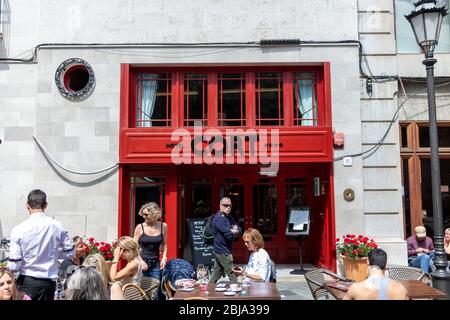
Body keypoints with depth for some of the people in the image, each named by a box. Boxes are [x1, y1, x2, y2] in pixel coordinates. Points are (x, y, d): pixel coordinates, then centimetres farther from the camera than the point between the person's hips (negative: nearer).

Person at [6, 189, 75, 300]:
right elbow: (70, 252, 4)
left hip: (27, 281, -2)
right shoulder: (58, 226, -6)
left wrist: (7, 267, 11)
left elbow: (14, 266, -12)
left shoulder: (19, 230, -12)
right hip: (49, 281, 2)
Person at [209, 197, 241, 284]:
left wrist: (235, 230, -15)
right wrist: (234, 232, -2)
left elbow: (239, 230, 8)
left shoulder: (229, 217, 14)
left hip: (220, 250, 9)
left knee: (216, 274, 16)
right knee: (232, 273, -5)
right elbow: (229, 235, -23)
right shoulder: (219, 218, -17)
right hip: (223, 251, -9)